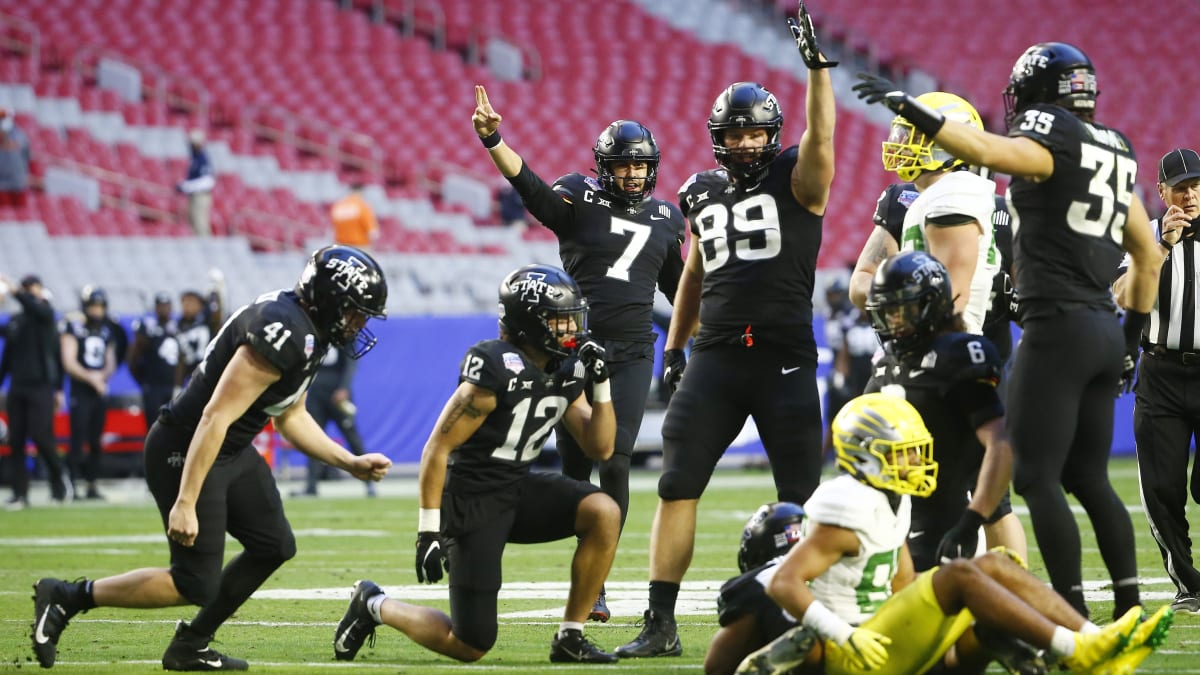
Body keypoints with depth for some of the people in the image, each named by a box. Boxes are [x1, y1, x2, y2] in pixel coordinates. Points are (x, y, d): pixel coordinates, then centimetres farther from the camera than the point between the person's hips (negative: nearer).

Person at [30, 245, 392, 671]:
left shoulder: (308, 332, 6)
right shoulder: (281, 335, -26)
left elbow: (290, 417, 21)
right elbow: (215, 417, -29)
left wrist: (351, 463, 15)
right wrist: (185, 503, -30)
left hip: (232, 452, 11)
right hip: (185, 454, -10)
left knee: (274, 547, 13)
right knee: (197, 584, -8)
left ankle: (191, 647, 23)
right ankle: (66, 596, 3)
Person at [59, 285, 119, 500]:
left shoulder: (106, 331, 12)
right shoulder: (73, 327, -5)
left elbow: (111, 363, 14)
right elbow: (69, 363, -10)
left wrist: (102, 375, -7)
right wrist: (91, 378, -14)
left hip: (100, 392, 5)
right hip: (80, 392, -5)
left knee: (96, 442, 7)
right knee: (78, 440, -10)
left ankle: (93, 485, 13)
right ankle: (76, 484, -11)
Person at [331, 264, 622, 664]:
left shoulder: (566, 373, 3)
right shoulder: (495, 372, -21)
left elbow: (600, 448, 7)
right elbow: (437, 449, -18)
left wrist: (601, 386, -7)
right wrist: (429, 531, -20)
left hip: (519, 490, 7)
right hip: (472, 503, -7)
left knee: (605, 514, -19)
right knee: (470, 647, -7)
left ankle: (569, 639, -6)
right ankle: (374, 606, 21)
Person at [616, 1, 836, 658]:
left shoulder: (797, 180, 0)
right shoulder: (704, 193, 13)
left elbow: (820, 134, -21)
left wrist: (817, 65, -31)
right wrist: (674, 345, 24)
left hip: (785, 357, -4)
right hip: (715, 357, 4)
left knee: (802, 495, 1)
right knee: (676, 486, -3)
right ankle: (660, 625, 0)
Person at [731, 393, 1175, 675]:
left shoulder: (890, 503, 15)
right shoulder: (850, 510, -15)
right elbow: (783, 584, -21)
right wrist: (842, 637, -30)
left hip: (885, 631, 10)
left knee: (994, 568, 1)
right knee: (960, 575, -24)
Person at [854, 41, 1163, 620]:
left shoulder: (1052, 136, -7)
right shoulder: (1114, 154, 18)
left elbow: (986, 150, -28)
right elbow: (1148, 256, 24)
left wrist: (909, 108, -28)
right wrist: (1132, 338, 29)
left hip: (1057, 327, -9)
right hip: (1104, 329, 9)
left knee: (1037, 476, -5)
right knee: (1088, 478, 14)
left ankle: (1072, 611, -9)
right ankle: (1128, 607, 11)